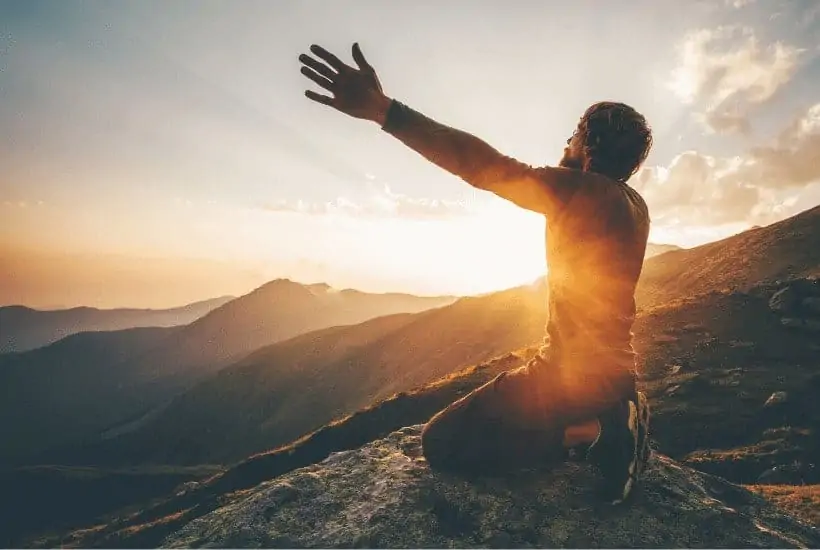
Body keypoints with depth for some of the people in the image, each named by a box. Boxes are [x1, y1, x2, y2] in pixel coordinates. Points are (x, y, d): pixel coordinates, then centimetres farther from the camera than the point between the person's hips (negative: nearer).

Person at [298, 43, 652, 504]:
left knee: (441, 443, -4)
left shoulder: (581, 187, -17)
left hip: (573, 375, -9)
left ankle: (593, 433, -10)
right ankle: (612, 423, 10)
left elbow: (487, 167, -28)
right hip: (618, 374, 9)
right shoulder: (636, 205, 8)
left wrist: (385, 110, -33)